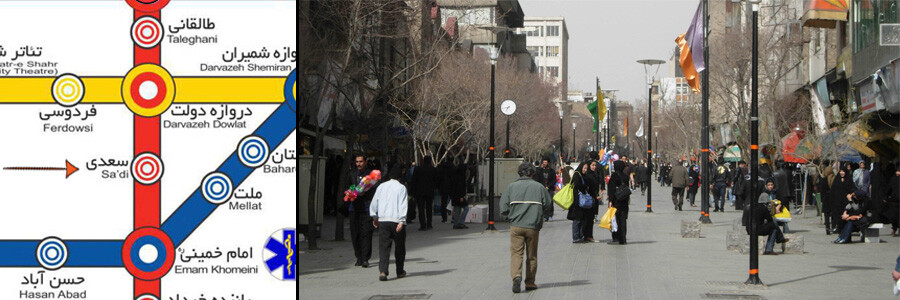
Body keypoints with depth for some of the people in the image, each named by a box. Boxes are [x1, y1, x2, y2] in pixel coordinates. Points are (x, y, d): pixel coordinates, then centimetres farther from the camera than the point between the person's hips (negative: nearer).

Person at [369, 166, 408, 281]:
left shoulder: (381, 186, 7)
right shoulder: (401, 187, -3)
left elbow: (374, 202, 11)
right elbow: (403, 206, -11)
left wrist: (374, 217, 22)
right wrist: (401, 221, -14)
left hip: (383, 220, 2)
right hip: (396, 220, -2)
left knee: (383, 247, 0)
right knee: (400, 247, 13)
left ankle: (382, 271, -17)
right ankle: (400, 271, 22)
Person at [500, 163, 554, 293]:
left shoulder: (511, 187, 2)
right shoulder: (539, 187, 3)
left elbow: (503, 209, -1)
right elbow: (548, 207, 5)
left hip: (516, 226, -1)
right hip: (533, 227, 1)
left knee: (516, 253, -1)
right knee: (532, 255, 12)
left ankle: (516, 276, -24)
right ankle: (530, 283, 16)